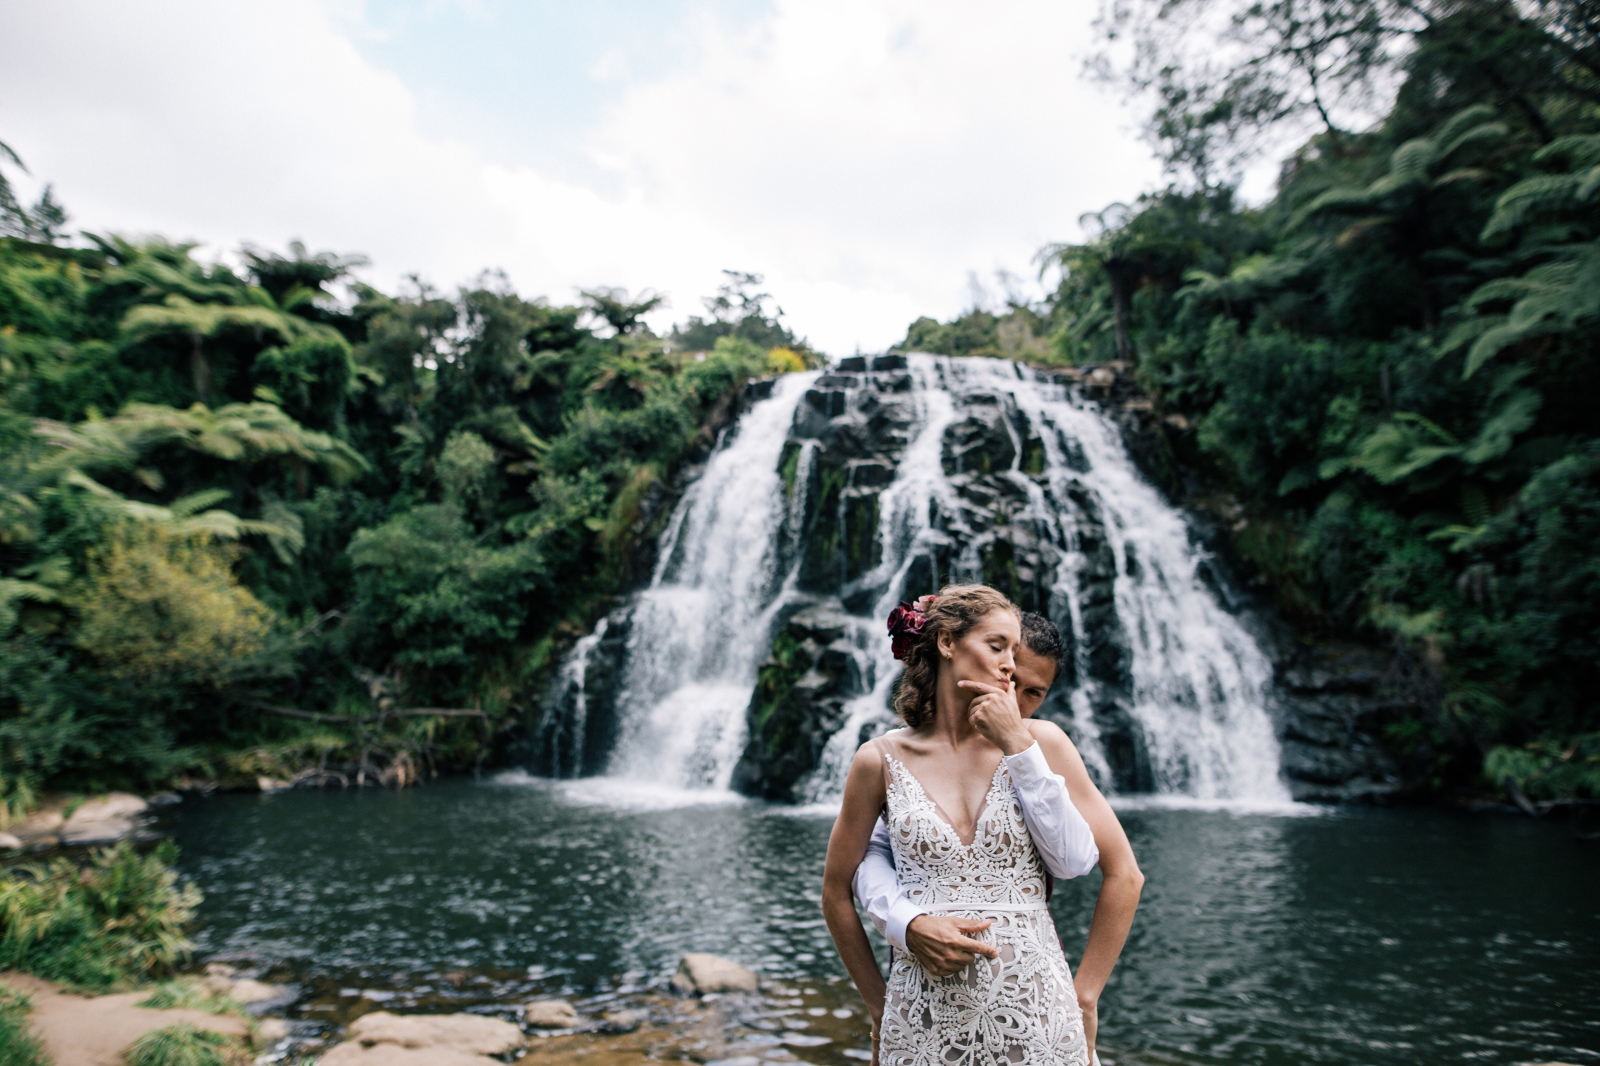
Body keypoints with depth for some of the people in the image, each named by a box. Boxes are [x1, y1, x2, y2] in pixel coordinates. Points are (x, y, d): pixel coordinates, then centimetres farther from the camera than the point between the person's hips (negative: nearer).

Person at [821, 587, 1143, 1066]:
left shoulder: (1041, 742, -3)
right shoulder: (882, 760, -3)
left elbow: (1124, 875, 0)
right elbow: (836, 893, 7)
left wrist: (1083, 1000, 1)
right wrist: (879, 1006, 9)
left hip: (1034, 1017, 0)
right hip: (922, 1022, 0)